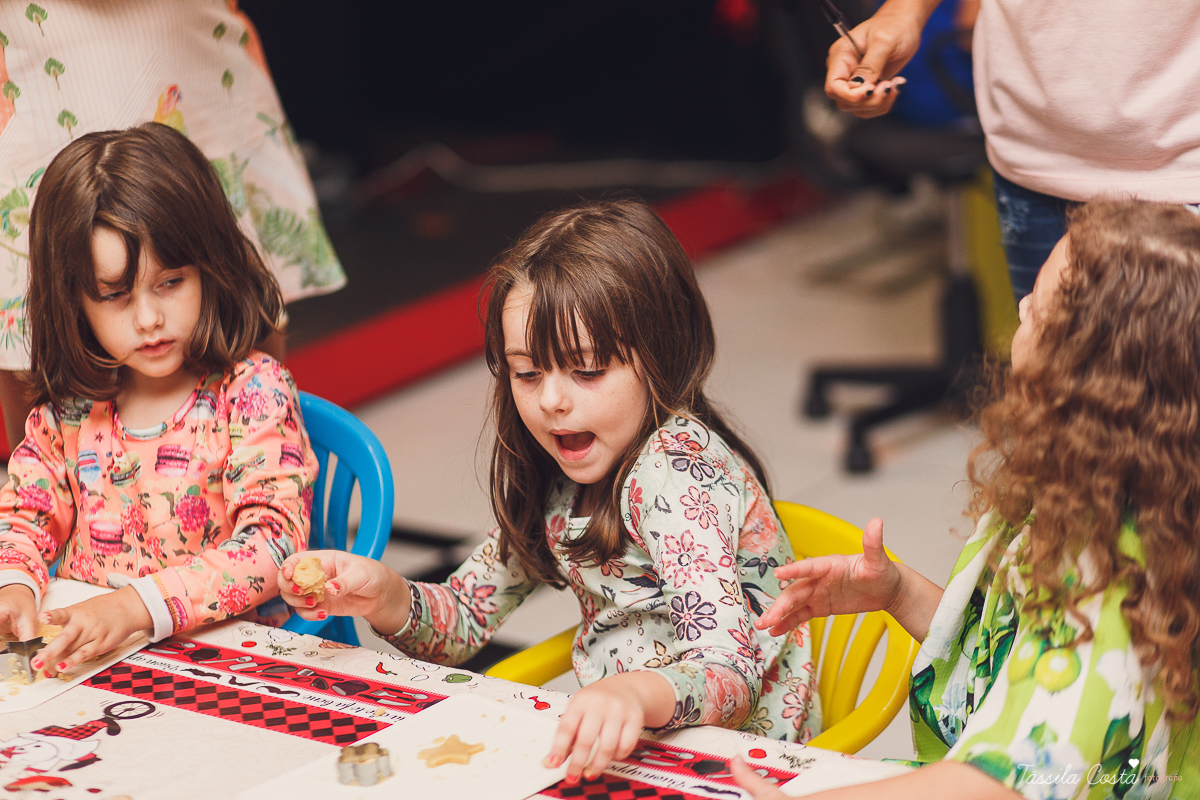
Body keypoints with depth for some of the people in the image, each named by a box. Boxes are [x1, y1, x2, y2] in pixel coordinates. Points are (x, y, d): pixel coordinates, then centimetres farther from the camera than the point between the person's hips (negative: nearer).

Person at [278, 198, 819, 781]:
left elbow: (732, 674, -29)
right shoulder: (553, 476, 5)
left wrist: (635, 694, -50)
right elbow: (466, 617, 12)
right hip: (619, 745, 7)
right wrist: (385, 598, -10)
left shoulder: (675, 470, -19)